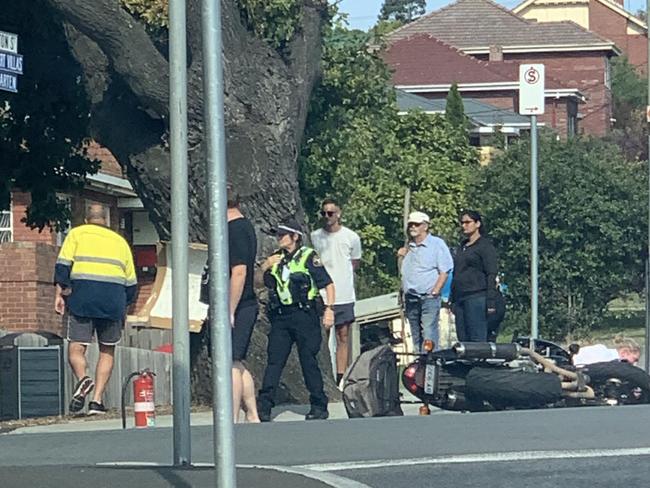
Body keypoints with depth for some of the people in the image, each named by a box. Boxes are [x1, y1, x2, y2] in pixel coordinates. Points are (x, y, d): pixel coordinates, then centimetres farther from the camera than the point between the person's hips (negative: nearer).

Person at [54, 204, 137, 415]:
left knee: (76, 348, 1)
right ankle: (97, 401, 2)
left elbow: (63, 264, 0)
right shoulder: (120, 241, 23)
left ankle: (82, 378, -30)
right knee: (107, 351, 12)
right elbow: (131, 282, 21)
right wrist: (124, 307, 29)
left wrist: (59, 294, -1)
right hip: (113, 299, 2)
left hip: (81, 296, -2)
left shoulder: (77, 234, 14)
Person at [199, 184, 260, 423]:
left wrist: (230, 311, -22)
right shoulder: (244, 227, 16)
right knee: (236, 364, 15)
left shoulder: (235, 231, -15)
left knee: (230, 364, -7)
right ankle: (252, 417, 19)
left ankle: (232, 422, -6)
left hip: (235, 307, -10)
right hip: (244, 306, 10)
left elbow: (239, 272, -22)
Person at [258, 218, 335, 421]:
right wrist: (265, 267, -1)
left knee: (309, 360, -2)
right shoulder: (275, 258, 15)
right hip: (280, 316, 5)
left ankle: (319, 406, 6)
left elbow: (328, 284, -3)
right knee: (274, 361, -1)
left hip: (303, 315, -5)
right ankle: (264, 406, -6)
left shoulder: (308, 257, -2)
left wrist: (329, 309, -13)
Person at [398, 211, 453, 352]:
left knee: (429, 337, -14)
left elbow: (444, 271, -7)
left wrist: (434, 292, -14)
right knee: (416, 339, 7)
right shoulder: (409, 248, 17)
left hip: (428, 298, -6)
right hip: (410, 298, 6)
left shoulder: (437, 244, -2)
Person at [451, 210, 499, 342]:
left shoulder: (485, 246, -2)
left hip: (477, 297, -8)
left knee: (477, 341, -12)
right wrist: (453, 301, 18)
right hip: (460, 299, 8)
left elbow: (491, 276, -8)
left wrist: (490, 302, -15)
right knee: (462, 340, 3)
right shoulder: (462, 247, 20)